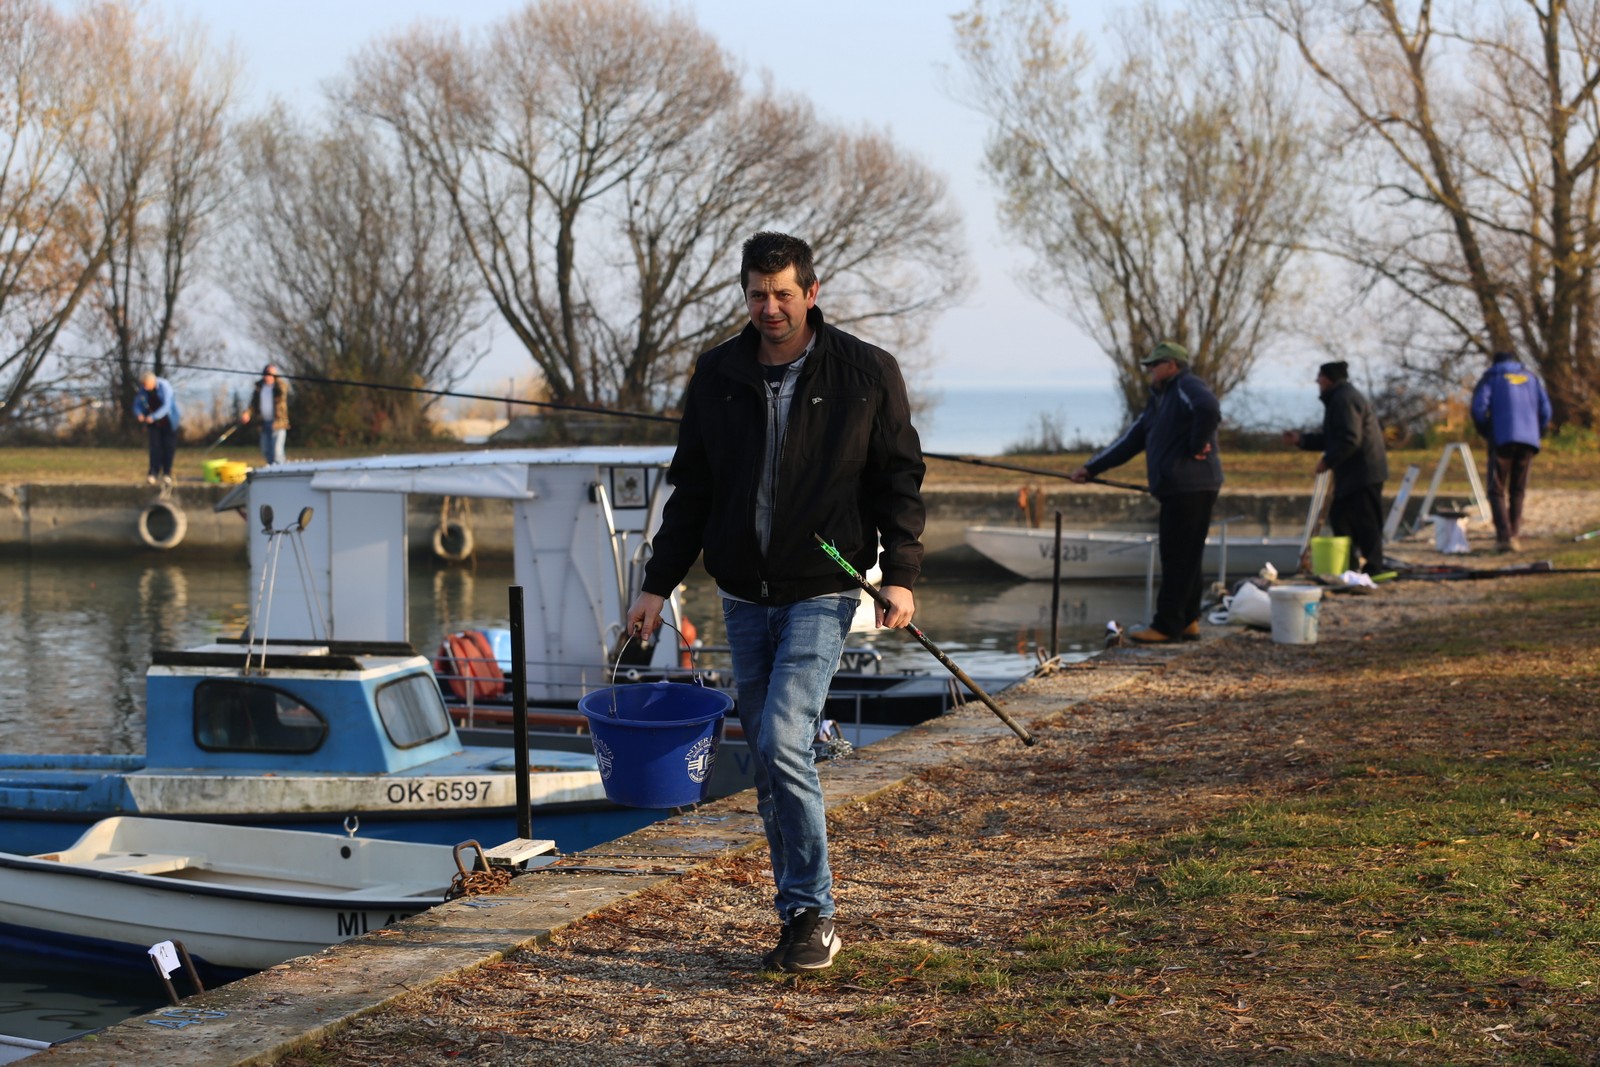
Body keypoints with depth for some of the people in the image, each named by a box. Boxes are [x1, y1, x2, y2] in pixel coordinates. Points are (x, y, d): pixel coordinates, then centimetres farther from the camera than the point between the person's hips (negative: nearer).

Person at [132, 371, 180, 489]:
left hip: (168, 421, -3)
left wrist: (153, 417, -42)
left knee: (169, 447, -1)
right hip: (154, 423, 3)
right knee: (155, 447, -6)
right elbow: (137, 405, 0)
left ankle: (167, 474, 7)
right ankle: (154, 474, -9)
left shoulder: (164, 387, -24)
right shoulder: (143, 390, -8)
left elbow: (166, 406, -30)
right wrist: (139, 414, -24)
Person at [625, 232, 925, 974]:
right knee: (769, 757, 7)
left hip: (822, 592, -4)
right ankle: (800, 914, 17)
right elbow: (690, 488, 11)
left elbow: (899, 480, 0)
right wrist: (659, 583, 6)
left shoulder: (867, 374, -3)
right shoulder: (717, 376, 5)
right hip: (744, 597, 4)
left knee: (782, 742, -18)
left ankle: (810, 914, -8)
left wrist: (900, 574, -12)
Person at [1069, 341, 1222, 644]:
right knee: (1185, 558, 12)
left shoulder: (1187, 387, -8)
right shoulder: (1160, 399, 23)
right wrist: (1090, 468, 22)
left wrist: (1197, 445, -20)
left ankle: (1166, 625, -6)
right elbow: (1132, 440, 24)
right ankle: (1187, 622, 16)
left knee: (1178, 558, -7)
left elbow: (1208, 408, -31)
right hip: (1176, 488, 10)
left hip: (1190, 488, -10)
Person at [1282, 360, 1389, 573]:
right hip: (1352, 475, 11)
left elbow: (1350, 440, -24)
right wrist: (1301, 439, 17)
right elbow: (1331, 439, 24)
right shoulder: (1341, 398, 20)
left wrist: (1328, 460, -17)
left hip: (1363, 474, -11)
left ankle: (1373, 569, -6)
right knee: (1339, 516, 15)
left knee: (1366, 522, -9)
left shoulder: (1344, 400, -15)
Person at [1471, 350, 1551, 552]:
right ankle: (1514, 535, 10)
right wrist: (1537, 434, 16)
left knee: (1497, 491, 1)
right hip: (1528, 441, 3)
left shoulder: (1490, 378, 10)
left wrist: (1486, 433, 7)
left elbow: (1478, 408, -5)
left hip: (1502, 439, -3)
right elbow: (1545, 409, 8)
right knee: (1518, 490, 14)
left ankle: (1504, 537, -13)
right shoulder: (1530, 378, 19)